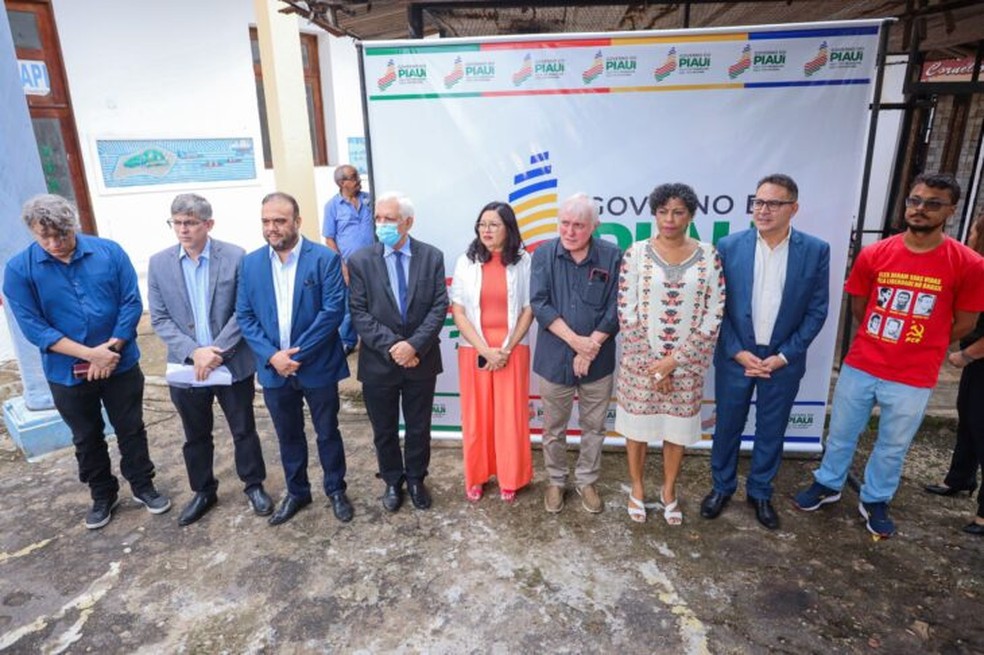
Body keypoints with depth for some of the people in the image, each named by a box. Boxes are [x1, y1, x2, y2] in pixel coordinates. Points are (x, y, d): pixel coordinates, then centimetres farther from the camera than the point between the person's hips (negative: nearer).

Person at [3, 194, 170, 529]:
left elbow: (131, 303, -8)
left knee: (131, 430, 12)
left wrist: (111, 351, -16)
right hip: (67, 374, 1)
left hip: (121, 365, 0)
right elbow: (32, 326, -12)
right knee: (87, 439, 17)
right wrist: (91, 354, -21)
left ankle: (143, 486, 31)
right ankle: (103, 495, 35)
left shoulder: (109, 252, -9)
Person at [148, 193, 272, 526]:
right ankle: (203, 492, 37)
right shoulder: (159, 263, 0)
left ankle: (254, 485, 31)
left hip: (233, 363, -2)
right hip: (186, 367, 3)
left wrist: (217, 350, -17)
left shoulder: (235, 257, -8)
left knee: (244, 430, 12)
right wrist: (194, 352, -16)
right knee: (195, 436, 17)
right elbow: (159, 319, -2)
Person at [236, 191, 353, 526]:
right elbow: (244, 315, 2)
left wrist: (298, 354, -18)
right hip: (273, 369, 4)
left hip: (317, 366, -3)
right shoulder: (250, 263, 3)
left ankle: (336, 490, 33)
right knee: (288, 436, 18)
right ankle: (296, 492, 37)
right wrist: (271, 356, -12)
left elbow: (333, 310, -16)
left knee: (327, 433, 13)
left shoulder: (325, 258, -10)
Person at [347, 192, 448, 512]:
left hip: (422, 360, 0)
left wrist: (414, 345, -18)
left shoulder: (432, 256, -3)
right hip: (378, 363, 0)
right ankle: (392, 481, 38)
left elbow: (439, 307, -7)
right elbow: (359, 314, -8)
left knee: (419, 427, 15)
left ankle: (416, 479, 38)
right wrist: (391, 346, -18)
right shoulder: (360, 261, -4)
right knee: (384, 430, 15)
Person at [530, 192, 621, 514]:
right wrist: (575, 340, -18)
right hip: (553, 359, 0)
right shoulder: (543, 254, -4)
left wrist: (590, 346, -14)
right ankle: (555, 481, 35)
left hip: (598, 361, 0)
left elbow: (615, 309, -6)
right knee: (553, 427, 14)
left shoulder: (612, 256, -5)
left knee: (594, 427, 14)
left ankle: (587, 481, 35)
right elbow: (539, 304, -10)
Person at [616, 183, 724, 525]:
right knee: (637, 425, 11)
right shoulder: (636, 253, -5)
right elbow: (626, 311, -7)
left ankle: (669, 490, 37)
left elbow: (714, 314, -5)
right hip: (641, 360, -1)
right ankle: (637, 487, 34)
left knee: (678, 429, 14)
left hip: (688, 363, 1)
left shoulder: (708, 256, -2)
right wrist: (651, 361, -10)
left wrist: (675, 360, -10)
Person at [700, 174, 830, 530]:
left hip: (783, 360, 1)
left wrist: (784, 356, -9)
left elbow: (816, 311, -3)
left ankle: (760, 492, 35)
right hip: (736, 357, 0)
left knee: (771, 431, 14)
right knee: (727, 426, 13)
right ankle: (722, 486, 34)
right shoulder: (729, 246, -7)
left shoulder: (815, 251, -6)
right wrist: (737, 352, -10)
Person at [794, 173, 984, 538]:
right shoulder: (874, 254, -6)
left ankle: (875, 501, 38)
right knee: (841, 434, 16)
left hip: (912, 379, -1)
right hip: (859, 366, 1)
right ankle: (828, 485, 38)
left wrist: (920, 347, 9)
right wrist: (882, 340, 11)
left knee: (893, 446, 16)